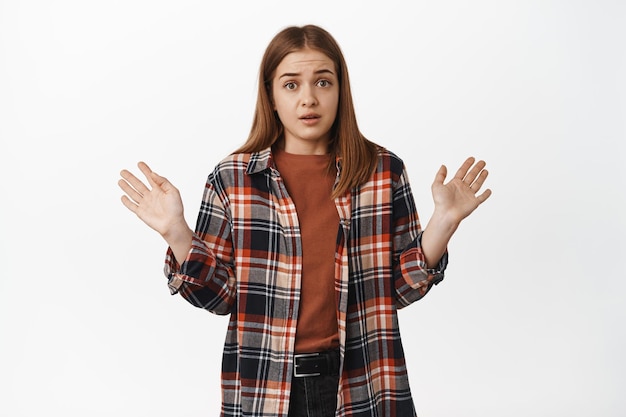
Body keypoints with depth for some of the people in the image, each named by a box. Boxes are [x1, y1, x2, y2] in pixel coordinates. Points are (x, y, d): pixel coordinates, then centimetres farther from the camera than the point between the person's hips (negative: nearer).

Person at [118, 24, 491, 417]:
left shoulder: (384, 171, -3)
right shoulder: (232, 178, -4)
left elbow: (401, 287, -1)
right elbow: (219, 294, -2)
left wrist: (444, 221, -14)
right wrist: (176, 231, -15)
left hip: (362, 385, 1)